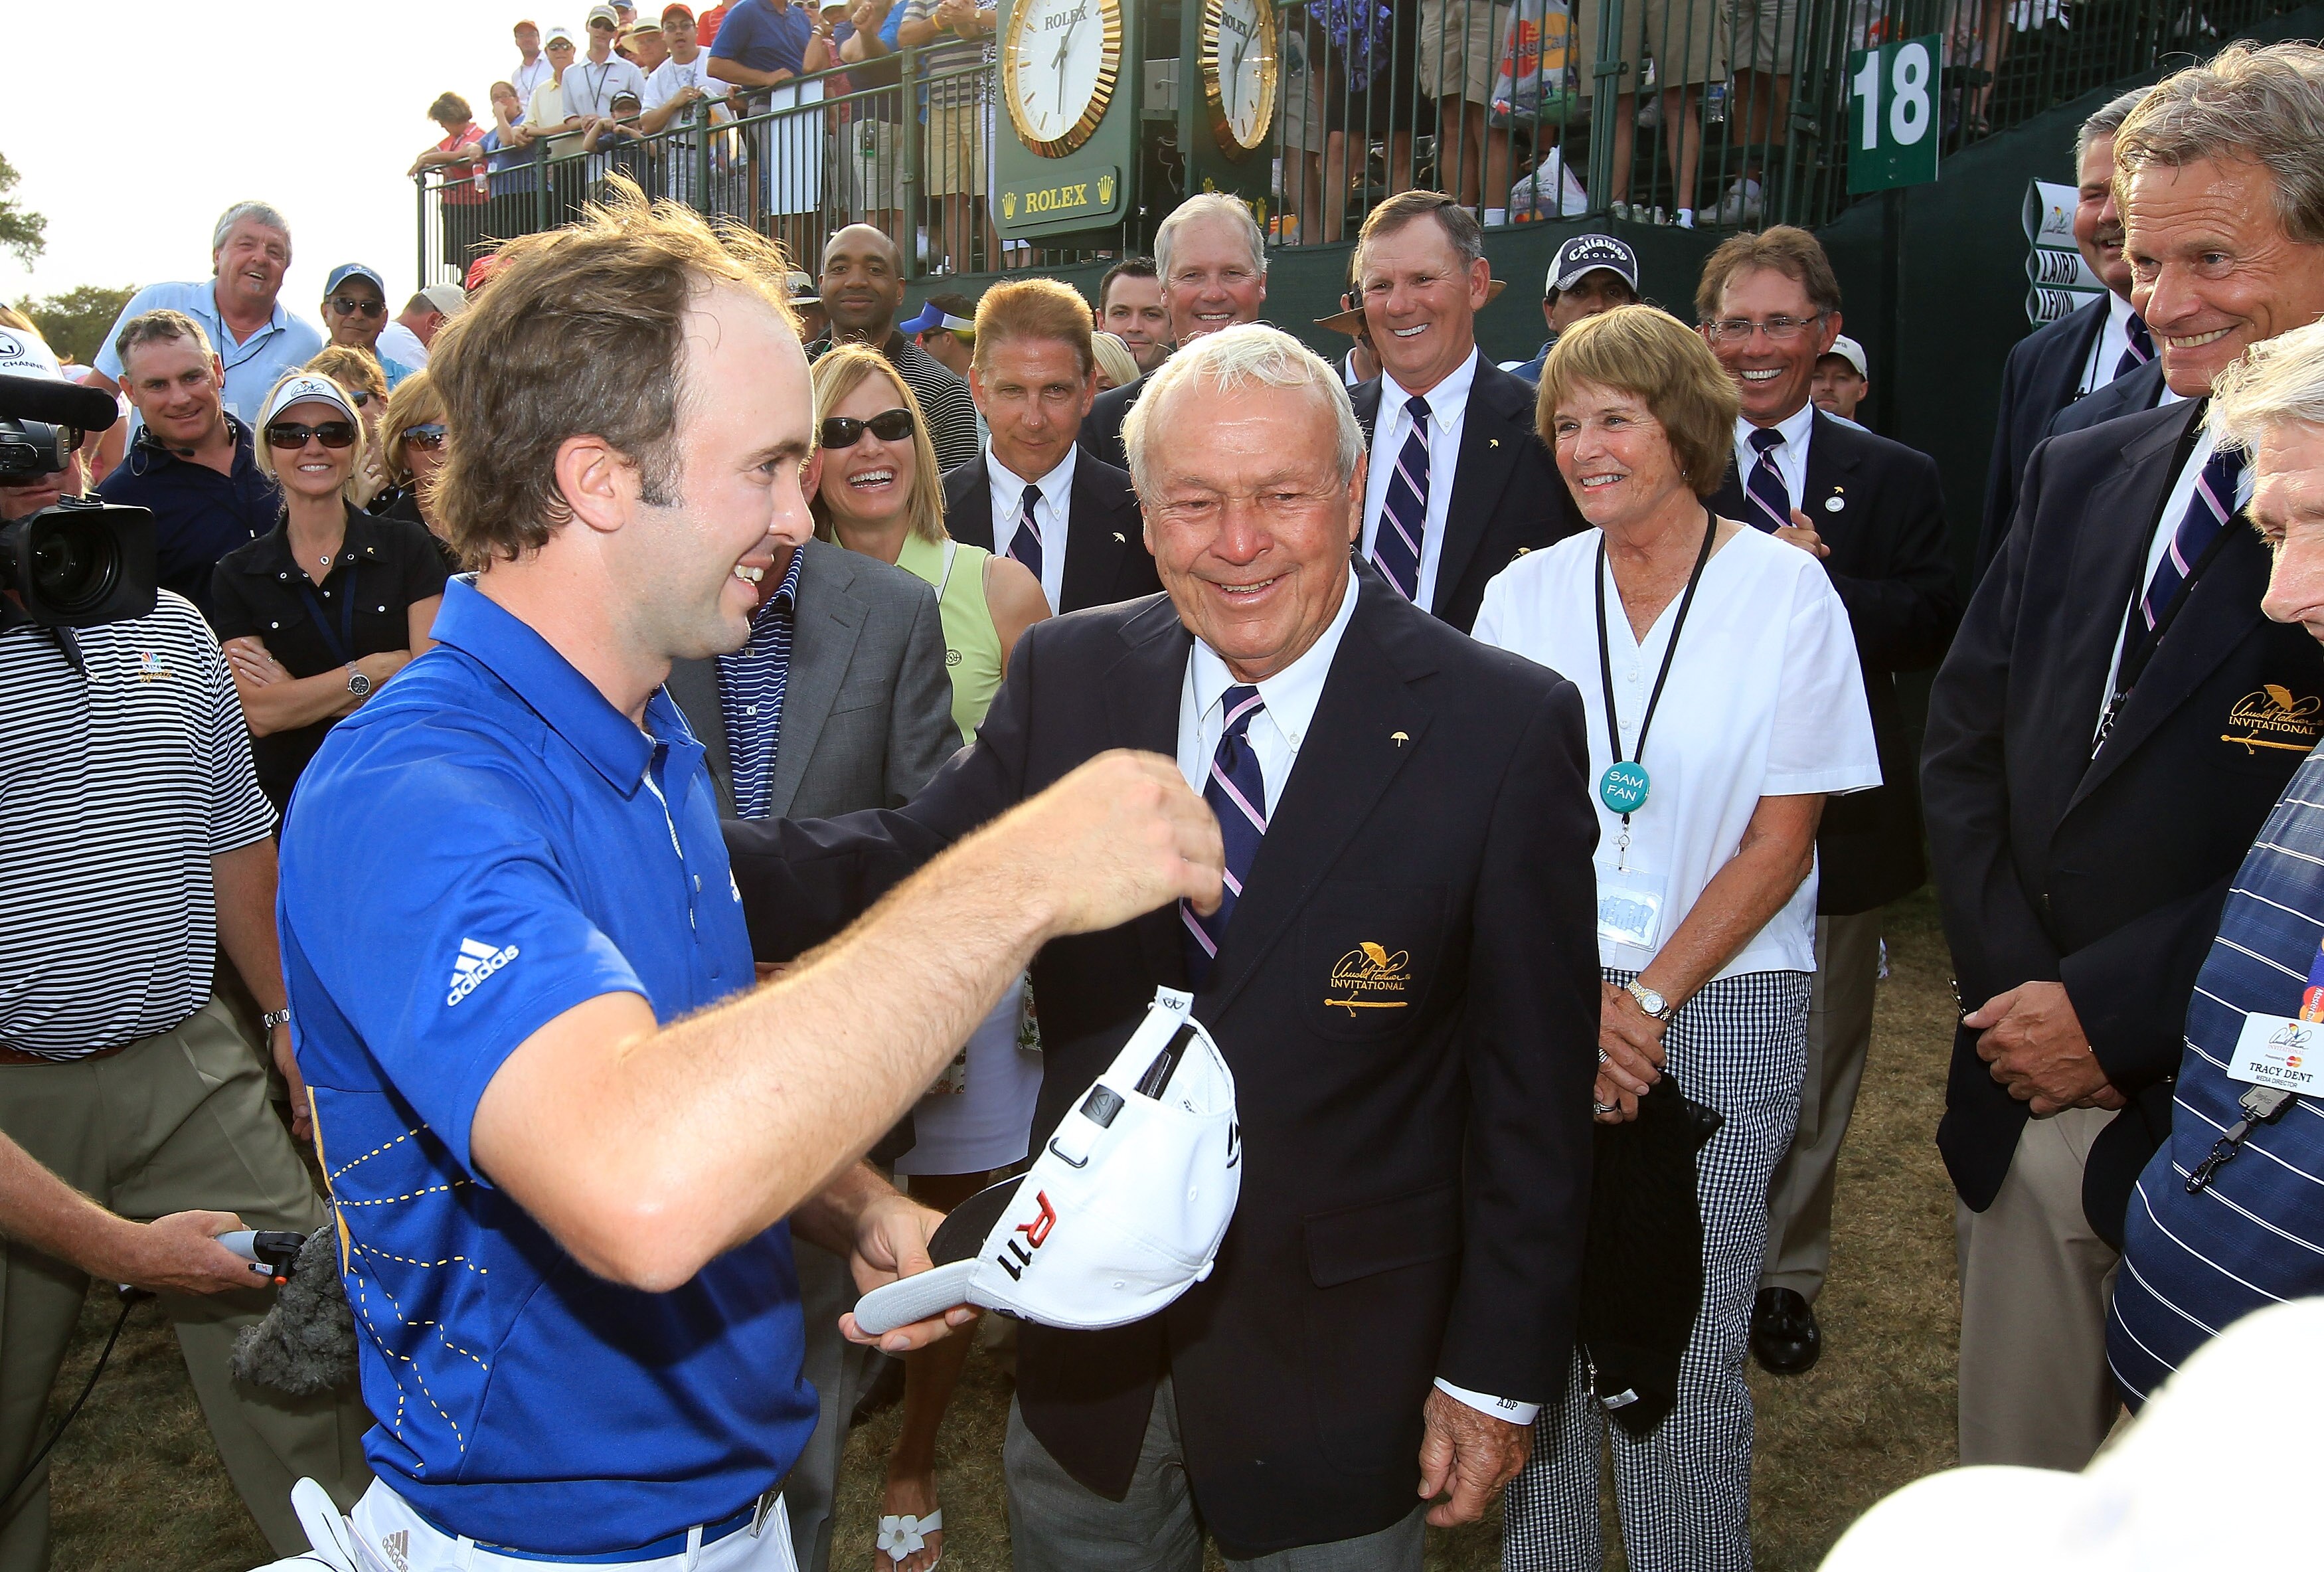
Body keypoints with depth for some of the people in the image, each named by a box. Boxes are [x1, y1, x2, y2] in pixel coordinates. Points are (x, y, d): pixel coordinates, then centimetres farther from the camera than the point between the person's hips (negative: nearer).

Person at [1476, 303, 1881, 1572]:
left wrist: (1648, 1001, -11)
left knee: (1686, 1346, 0)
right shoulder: (1525, 594, 5)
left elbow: (1782, 841, -4)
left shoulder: (1788, 592, -2)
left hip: (1722, 1006, -2)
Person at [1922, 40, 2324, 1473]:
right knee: (2006, 1513, 18)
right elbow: (1965, 735, 8)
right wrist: (2013, 987, -4)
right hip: (2028, 1109, 5)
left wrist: (2110, 1011, -15)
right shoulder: (2083, 472, 9)